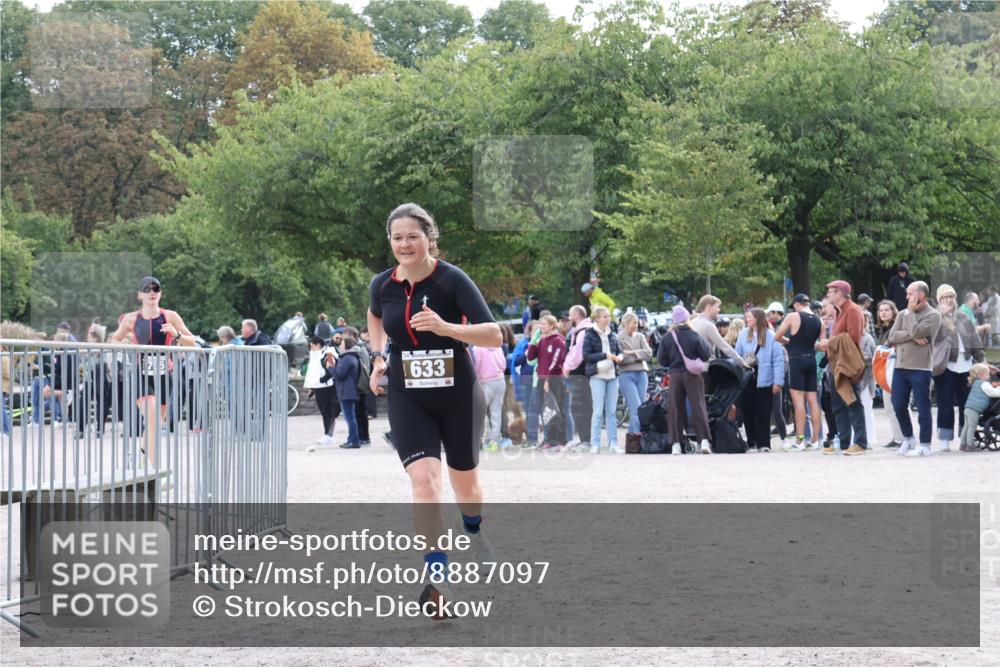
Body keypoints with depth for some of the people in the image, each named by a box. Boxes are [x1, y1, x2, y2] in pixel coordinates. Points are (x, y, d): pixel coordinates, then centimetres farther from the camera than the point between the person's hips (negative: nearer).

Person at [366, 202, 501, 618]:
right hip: (407, 398, 1)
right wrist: (378, 356, 9)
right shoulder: (382, 286, -3)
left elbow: (494, 335, -20)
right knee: (424, 478, -19)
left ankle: (474, 529, 53)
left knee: (464, 480, 17)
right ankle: (437, 581, -21)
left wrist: (446, 327, -34)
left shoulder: (452, 280, -15)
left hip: (458, 395, -1)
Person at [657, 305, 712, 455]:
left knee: (676, 409, 6)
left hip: (675, 375, 2)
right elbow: (706, 355, -7)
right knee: (698, 406, -1)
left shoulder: (667, 338, -2)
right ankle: (704, 441, -10)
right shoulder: (695, 336, -8)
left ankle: (675, 444, 3)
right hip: (693, 375, -2)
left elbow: (661, 359, 1)